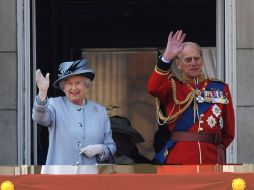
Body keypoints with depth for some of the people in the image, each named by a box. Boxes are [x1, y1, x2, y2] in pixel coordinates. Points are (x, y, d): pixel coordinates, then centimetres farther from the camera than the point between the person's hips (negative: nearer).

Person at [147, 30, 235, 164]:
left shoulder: (220, 89, 11)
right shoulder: (172, 87, 6)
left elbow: (228, 132, 15)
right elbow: (153, 88, -19)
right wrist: (168, 56, -24)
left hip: (211, 163, 2)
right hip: (177, 162, -2)